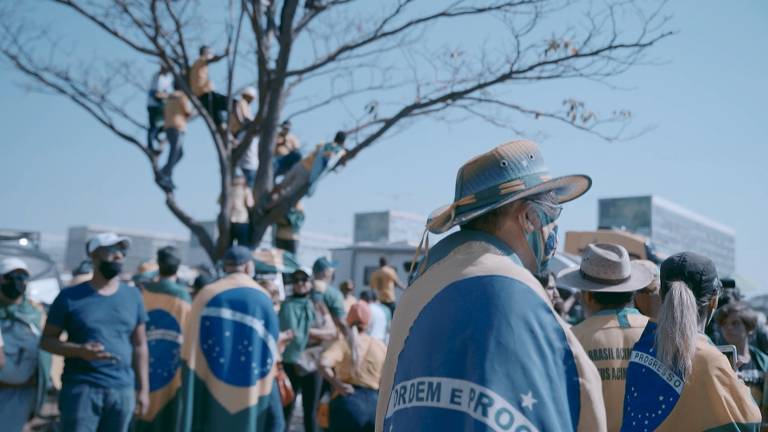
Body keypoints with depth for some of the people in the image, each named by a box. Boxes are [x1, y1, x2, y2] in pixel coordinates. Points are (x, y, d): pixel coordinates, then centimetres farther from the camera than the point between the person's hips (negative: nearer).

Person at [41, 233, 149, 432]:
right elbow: (47, 340, 2)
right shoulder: (70, 297, -1)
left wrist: (143, 389, 7)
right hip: (81, 389, -3)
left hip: (123, 391, 3)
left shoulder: (133, 296, 8)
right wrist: (80, 351, -17)